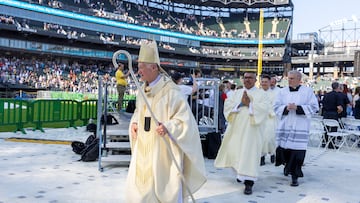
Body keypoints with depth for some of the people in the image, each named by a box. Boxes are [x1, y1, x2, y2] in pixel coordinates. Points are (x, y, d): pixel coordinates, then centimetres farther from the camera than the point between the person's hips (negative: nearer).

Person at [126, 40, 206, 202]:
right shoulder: (143, 90, 7)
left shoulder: (170, 91, -15)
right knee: (138, 185, 10)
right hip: (143, 149, 7)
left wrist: (168, 127, -29)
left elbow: (185, 118, -15)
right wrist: (134, 122, 4)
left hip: (162, 150, -7)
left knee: (163, 187, 4)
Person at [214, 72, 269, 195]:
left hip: (251, 129, -5)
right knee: (233, 151, 12)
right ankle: (241, 172, 37)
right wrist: (240, 103, -12)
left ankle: (248, 182, -7)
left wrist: (250, 104, -16)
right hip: (236, 127, 5)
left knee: (249, 153, -8)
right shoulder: (237, 93, 13)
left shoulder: (260, 94, 2)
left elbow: (265, 108, -13)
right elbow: (227, 105, 1)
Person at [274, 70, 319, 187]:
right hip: (285, 125, 3)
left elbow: (314, 107, -3)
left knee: (297, 150, -7)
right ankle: (287, 165, 36)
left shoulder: (307, 91, 1)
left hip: (300, 127, -3)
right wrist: (286, 108, -13)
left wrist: (297, 108, -14)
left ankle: (295, 177, 1)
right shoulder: (283, 92, 8)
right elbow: (276, 107, 7)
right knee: (284, 147, 5)